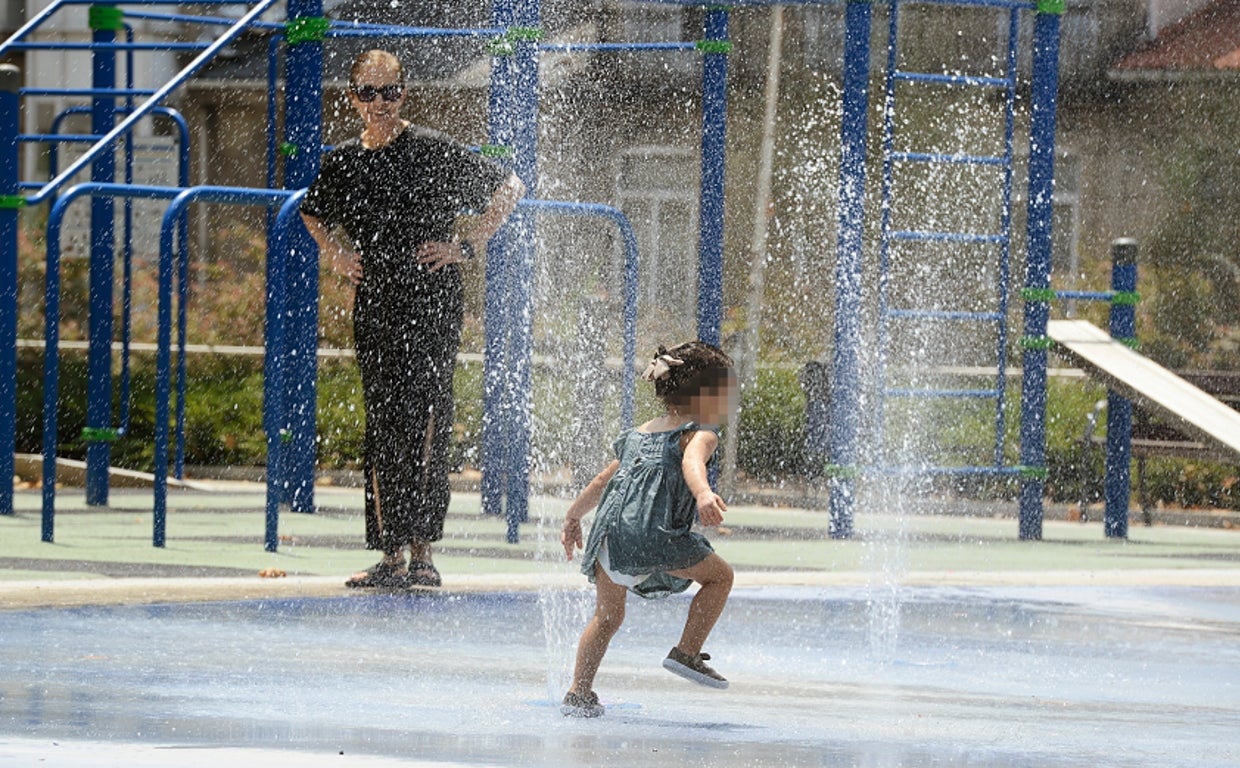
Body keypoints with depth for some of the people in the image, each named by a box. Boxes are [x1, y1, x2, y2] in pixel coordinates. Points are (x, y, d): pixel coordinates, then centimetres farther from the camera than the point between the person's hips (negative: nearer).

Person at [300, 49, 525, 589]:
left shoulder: (433, 152, -5)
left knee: (421, 424, -13)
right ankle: (391, 558, 9)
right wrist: (335, 255, 14)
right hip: (373, 306, 5)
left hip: (430, 306, -5)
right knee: (380, 428, 5)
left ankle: (421, 553, -14)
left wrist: (468, 246, -5)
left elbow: (509, 187, 2)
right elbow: (313, 213, 32)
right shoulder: (341, 163, 10)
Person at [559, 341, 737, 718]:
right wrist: (703, 494, -37)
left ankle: (578, 694, 15)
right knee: (719, 576, 14)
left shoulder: (639, 434, 30)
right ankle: (686, 652, 6)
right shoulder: (700, 433, 7)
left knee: (607, 615, 20)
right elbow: (691, 461, -18)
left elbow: (603, 481, 38)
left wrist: (573, 517, 51)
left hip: (609, 531, 6)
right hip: (654, 532, -6)